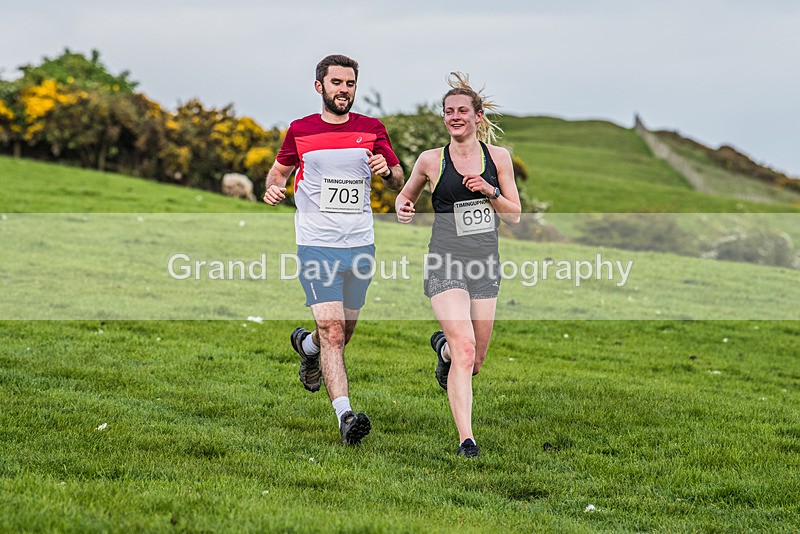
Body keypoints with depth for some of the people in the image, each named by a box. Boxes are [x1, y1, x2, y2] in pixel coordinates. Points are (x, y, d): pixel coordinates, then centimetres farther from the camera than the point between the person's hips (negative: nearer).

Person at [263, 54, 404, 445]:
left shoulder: (372, 129, 6)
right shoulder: (300, 130, 3)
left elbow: (398, 181, 10)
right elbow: (280, 169, 18)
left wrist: (387, 170, -13)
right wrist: (273, 187, -5)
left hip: (361, 244, 3)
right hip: (317, 245, -3)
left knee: (344, 330, 15)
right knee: (332, 329, -16)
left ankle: (306, 345, 51)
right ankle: (345, 416, -21)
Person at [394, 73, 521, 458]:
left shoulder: (498, 157, 5)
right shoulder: (431, 160, 0)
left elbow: (515, 216, 6)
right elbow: (405, 195, 17)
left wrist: (489, 191, -11)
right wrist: (402, 209, -6)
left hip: (485, 265, 3)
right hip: (446, 264, -3)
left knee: (474, 363, 11)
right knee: (464, 349, -22)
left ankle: (443, 346, 47)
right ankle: (466, 438, -19)